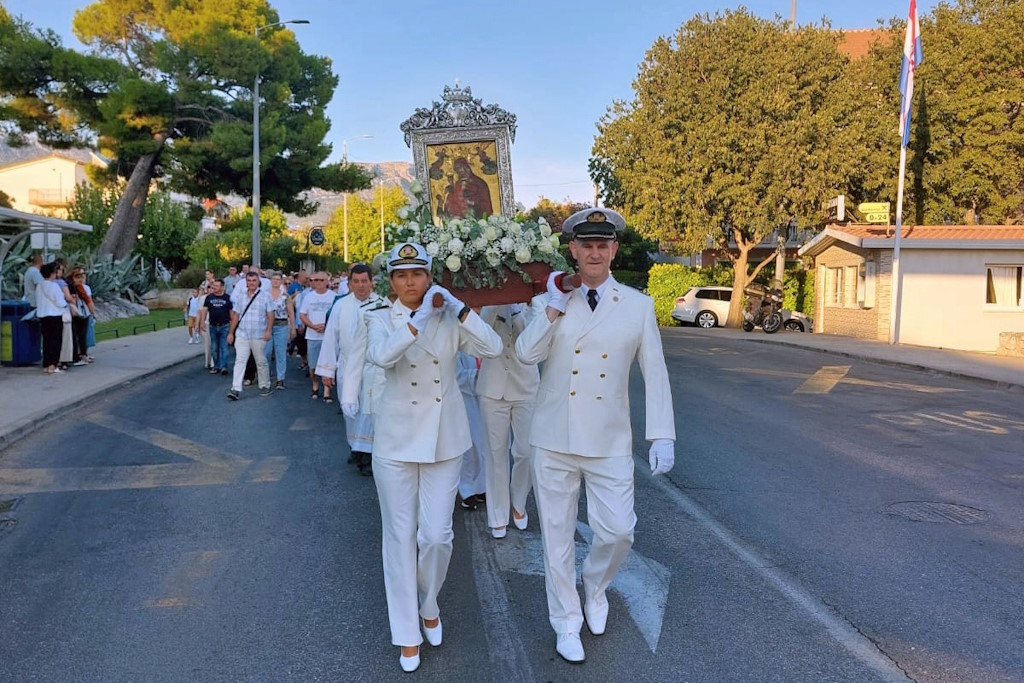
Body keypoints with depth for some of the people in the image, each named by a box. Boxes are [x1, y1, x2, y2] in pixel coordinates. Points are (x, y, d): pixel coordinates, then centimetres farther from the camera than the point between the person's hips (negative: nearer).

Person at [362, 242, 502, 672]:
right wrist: (419, 319, -29)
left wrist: (457, 307, -20)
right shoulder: (380, 319, -1)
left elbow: (493, 348, -14)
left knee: (437, 535, 2)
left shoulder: (448, 318, 1)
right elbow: (381, 355, -24)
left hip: (444, 439, 1)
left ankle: (429, 605, 33)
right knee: (401, 536, 7)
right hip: (397, 439, 0)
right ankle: (407, 634, 23)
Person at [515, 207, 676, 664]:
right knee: (557, 535, 10)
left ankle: (595, 587, 34)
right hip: (554, 439, 1)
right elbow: (526, 354, -12)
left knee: (618, 531, 0)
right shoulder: (548, 303, 3)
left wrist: (662, 435, -5)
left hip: (610, 443, 0)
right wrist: (554, 306, -17)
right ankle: (566, 622, 30)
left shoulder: (638, 305, 1)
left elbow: (654, 373, -1)